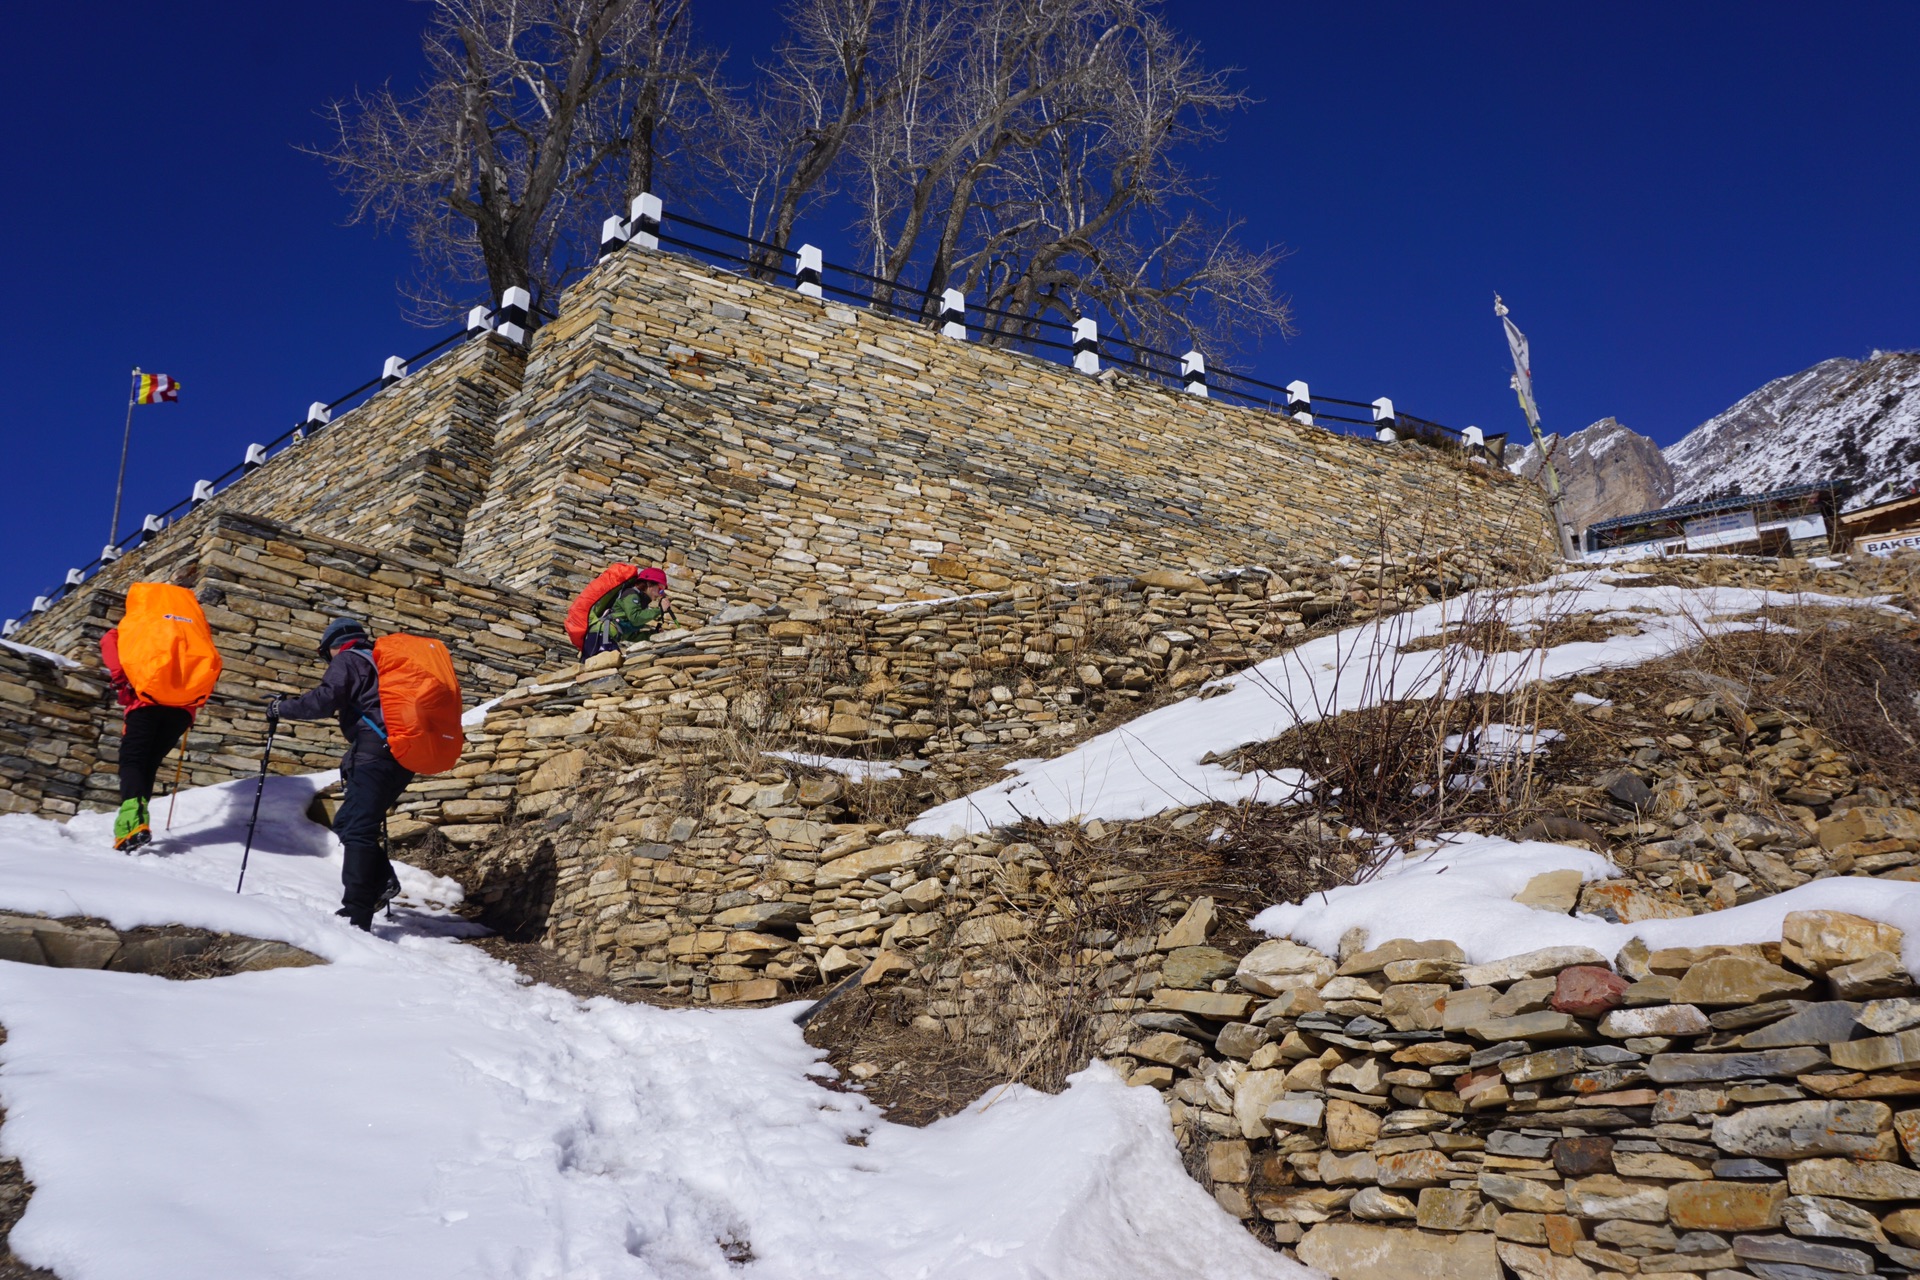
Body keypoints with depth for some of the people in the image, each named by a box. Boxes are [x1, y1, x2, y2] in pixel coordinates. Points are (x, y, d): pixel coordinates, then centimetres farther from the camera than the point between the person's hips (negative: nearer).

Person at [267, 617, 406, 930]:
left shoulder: (346, 660, 3)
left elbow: (323, 701, -12)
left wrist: (280, 708, 2)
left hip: (374, 752, -8)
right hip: (403, 757, 9)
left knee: (356, 830, -11)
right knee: (347, 823, 16)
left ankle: (357, 914, -18)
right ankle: (382, 881, 2)